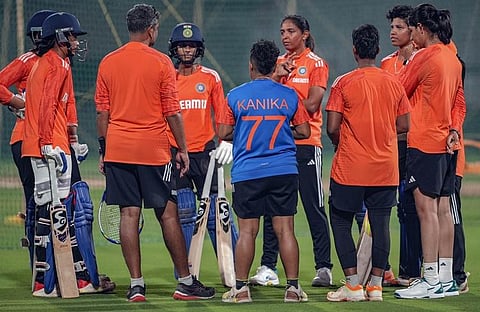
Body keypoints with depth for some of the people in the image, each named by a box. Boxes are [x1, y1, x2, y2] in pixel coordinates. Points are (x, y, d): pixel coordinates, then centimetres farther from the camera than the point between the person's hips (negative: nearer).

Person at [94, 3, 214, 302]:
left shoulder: (108, 62, 5)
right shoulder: (161, 62, -5)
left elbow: (102, 112, 8)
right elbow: (172, 112, -5)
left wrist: (103, 151, 15)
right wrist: (183, 149, 4)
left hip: (117, 150, 3)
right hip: (153, 149, -3)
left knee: (129, 214, 3)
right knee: (168, 214, 3)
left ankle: (136, 284, 0)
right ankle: (186, 283, 7)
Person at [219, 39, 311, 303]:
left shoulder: (235, 96, 0)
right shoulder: (289, 95, 3)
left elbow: (223, 134, 3)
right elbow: (304, 132, 7)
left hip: (246, 173, -1)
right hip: (284, 172, 1)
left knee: (247, 231, 2)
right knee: (285, 230, 1)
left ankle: (240, 288, 3)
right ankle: (293, 287, -1)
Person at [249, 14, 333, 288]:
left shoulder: (316, 64, -1)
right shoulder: (279, 63, 15)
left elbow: (311, 104, -11)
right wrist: (276, 77, -7)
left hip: (306, 144, -5)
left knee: (314, 207, -4)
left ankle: (324, 268, 0)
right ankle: (268, 268, 6)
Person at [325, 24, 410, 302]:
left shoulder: (344, 83, -8)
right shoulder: (394, 83, 2)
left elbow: (332, 128, -10)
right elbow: (404, 125, 7)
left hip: (350, 169, -3)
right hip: (385, 167, 3)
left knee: (341, 222, 6)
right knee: (381, 224, 7)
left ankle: (353, 285, -1)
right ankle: (376, 285, 7)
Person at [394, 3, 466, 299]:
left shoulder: (424, 57, -12)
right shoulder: (453, 60, 13)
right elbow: (460, 103, 16)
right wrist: (455, 129, 7)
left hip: (425, 141, -8)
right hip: (447, 143, 8)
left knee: (426, 207, -8)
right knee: (442, 208, 9)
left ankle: (431, 280, -10)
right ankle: (446, 278, 11)